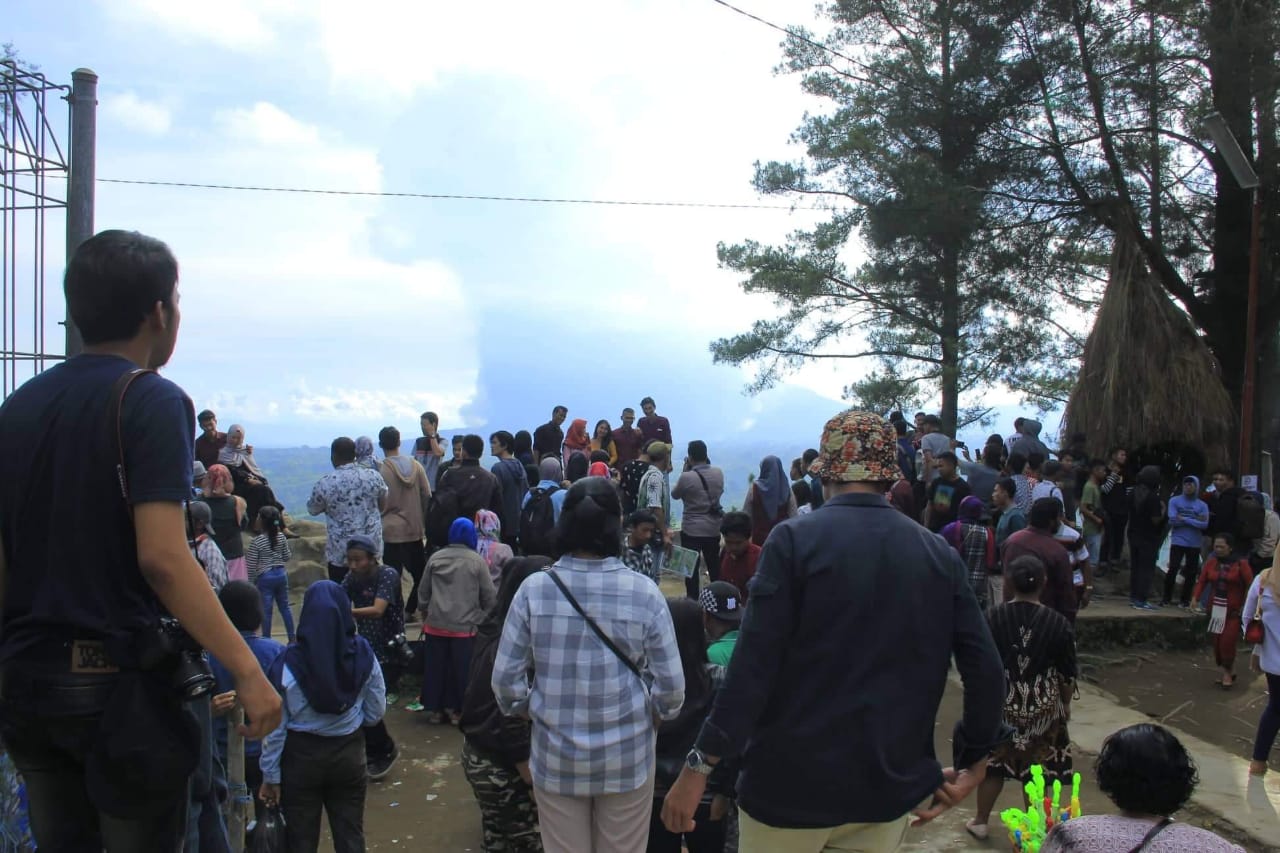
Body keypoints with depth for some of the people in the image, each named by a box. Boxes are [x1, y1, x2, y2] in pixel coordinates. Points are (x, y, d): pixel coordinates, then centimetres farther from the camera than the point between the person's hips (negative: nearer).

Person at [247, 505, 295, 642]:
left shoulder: (256, 541, -15)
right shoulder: (281, 537, -3)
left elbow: (251, 566, -11)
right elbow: (287, 557, 5)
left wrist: (251, 582, 1)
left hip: (265, 577, -4)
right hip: (281, 574, 4)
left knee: (266, 610, 4)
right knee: (285, 606, 14)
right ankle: (291, 638, 17)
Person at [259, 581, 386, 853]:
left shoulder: (289, 661, -16)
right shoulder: (363, 654, -10)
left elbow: (275, 725, -10)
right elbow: (376, 712, 0)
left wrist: (270, 775, 0)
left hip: (301, 757, -1)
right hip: (349, 754, 2)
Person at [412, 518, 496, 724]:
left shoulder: (436, 558, 4)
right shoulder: (478, 561, -4)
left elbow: (423, 592, 10)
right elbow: (489, 596, -2)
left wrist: (425, 615, 24)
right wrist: (485, 620, 15)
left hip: (436, 624, 3)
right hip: (465, 626, -2)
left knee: (435, 667, 12)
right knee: (461, 669, 8)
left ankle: (435, 709, 19)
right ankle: (456, 709, 14)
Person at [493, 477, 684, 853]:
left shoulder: (534, 589, -12)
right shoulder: (644, 592, -14)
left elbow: (505, 680, -8)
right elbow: (671, 686, -10)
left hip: (555, 757, 1)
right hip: (628, 756, 0)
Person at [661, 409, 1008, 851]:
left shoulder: (795, 539, -13)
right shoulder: (939, 554, -1)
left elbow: (754, 664, -18)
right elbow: (985, 669, -4)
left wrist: (701, 764, -13)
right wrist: (973, 762, 9)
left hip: (792, 781, -3)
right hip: (889, 789, 3)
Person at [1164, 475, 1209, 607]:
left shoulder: (1202, 505, 4)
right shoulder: (1174, 501, 1)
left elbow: (1204, 524, -9)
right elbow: (1173, 520, -11)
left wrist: (1184, 519, -13)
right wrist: (1195, 521, -10)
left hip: (1194, 544, 2)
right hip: (1177, 542, -2)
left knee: (1191, 572, 5)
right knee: (1173, 569, -6)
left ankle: (1186, 599, 16)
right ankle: (1167, 598, 4)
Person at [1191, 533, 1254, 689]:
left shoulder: (1241, 564, -9)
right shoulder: (1211, 562, 2)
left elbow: (1250, 585, -9)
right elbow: (1202, 581, 2)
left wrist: (1245, 606, -14)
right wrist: (1195, 598, -11)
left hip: (1234, 610, -4)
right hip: (1215, 608, 5)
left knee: (1228, 641, -10)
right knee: (1217, 641, 8)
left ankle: (1228, 672, 8)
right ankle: (1229, 671, 24)